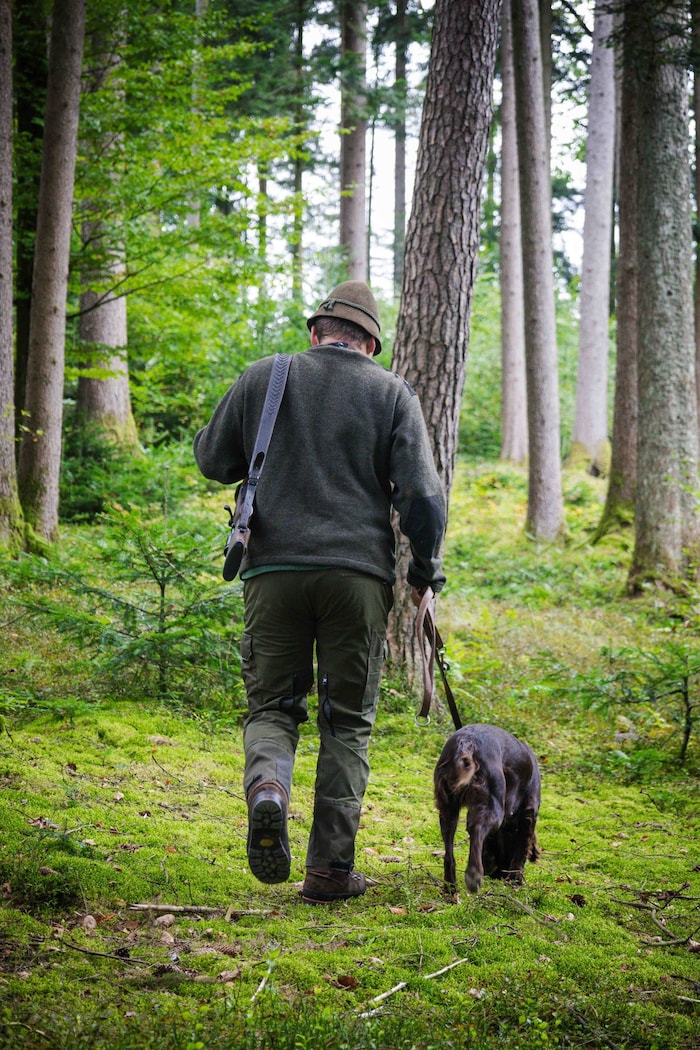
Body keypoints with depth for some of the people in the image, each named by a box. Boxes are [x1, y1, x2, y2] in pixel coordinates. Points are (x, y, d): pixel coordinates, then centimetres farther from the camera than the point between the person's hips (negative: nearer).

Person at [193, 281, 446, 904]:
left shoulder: (263, 377, 8)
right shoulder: (391, 392, 6)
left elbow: (214, 462, 15)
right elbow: (422, 493, -1)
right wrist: (426, 570, 11)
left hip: (275, 569, 1)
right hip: (359, 573, 0)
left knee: (272, 705, 11)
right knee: (347, 722, 8)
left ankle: (267, 787, -21)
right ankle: (331, 868, 6)